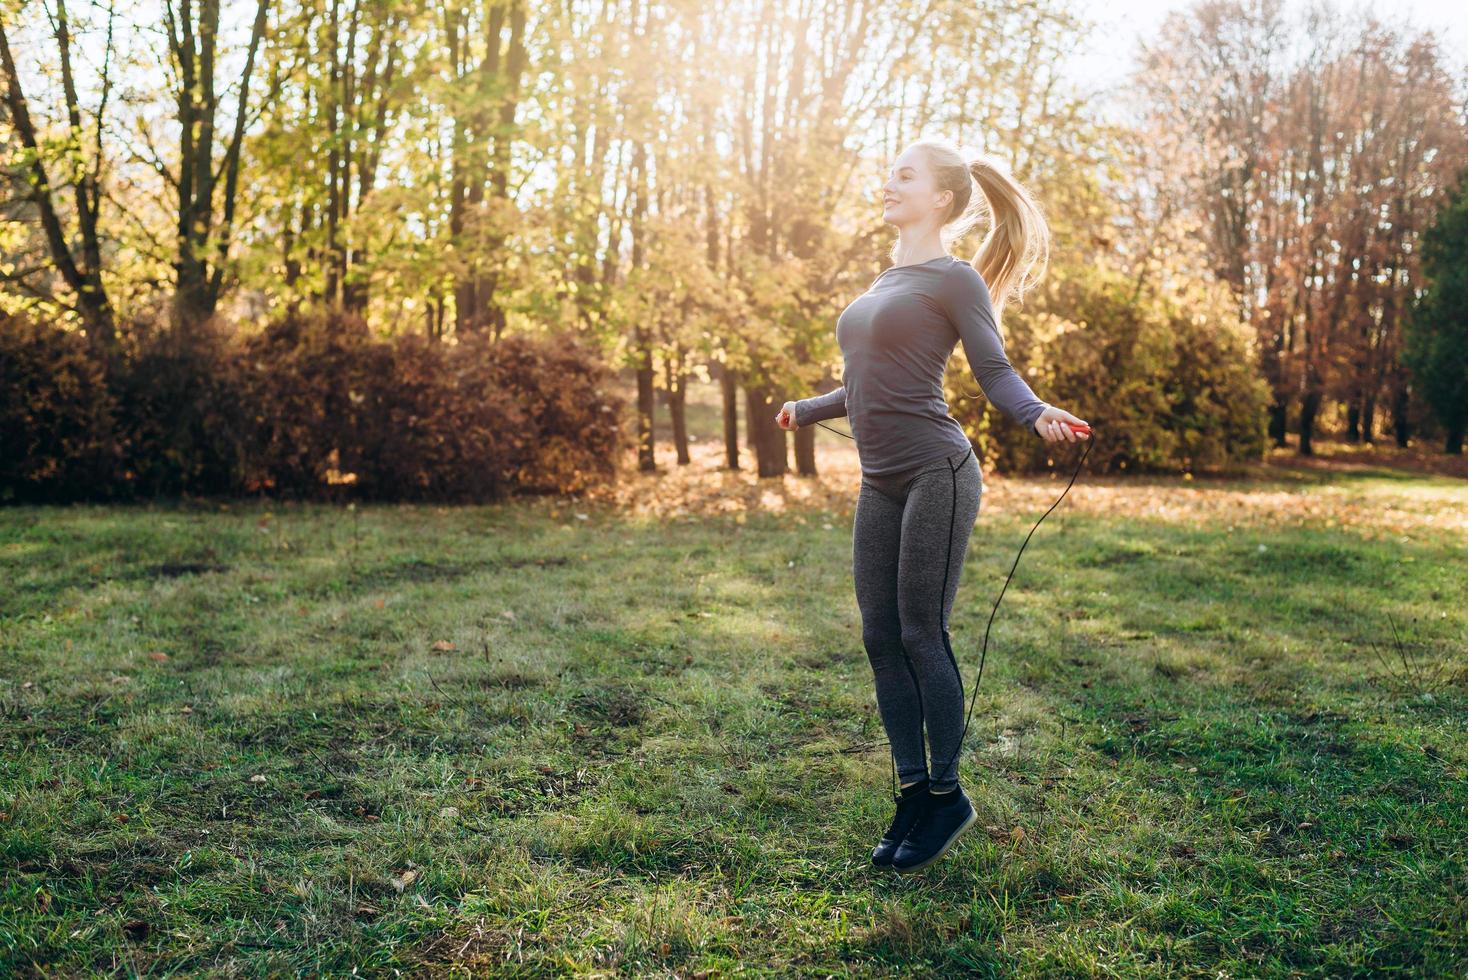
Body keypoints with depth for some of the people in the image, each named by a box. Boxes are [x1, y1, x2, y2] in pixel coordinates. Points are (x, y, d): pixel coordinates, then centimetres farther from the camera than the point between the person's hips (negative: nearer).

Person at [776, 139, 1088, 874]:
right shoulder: (886, 282, 21)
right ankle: (911, 794, 15)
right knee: (881, 639, 5)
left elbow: (996, 375, -10)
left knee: (921, 634, -5)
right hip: (880, 484, 8)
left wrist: (1039, 415, -30)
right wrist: (807, 410, 41)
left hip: (936, 474, -8)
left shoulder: (955, 279, -3)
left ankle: (947, 795, 10)